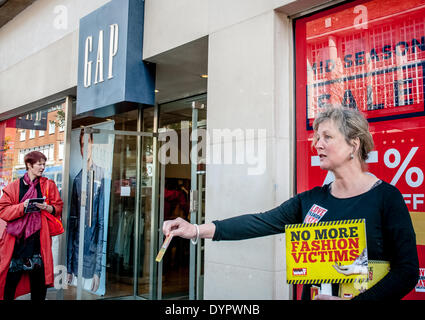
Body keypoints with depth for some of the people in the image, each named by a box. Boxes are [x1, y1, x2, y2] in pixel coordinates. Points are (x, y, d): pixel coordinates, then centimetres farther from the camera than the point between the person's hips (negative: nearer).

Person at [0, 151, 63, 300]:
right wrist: (23, 206, -14)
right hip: (17, 239, 0)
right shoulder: (14, 186, 6)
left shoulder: (49, 185, 9)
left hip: (39, 239, 1)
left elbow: (59, 208, 9)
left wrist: (48, 208, -12)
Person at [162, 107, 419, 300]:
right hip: (313, 295, 5)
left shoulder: (386, 197, -11)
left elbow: (408, 270, -13)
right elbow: (262, 222, -7)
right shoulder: (311, 200, 3)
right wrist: (198, 230, -16)